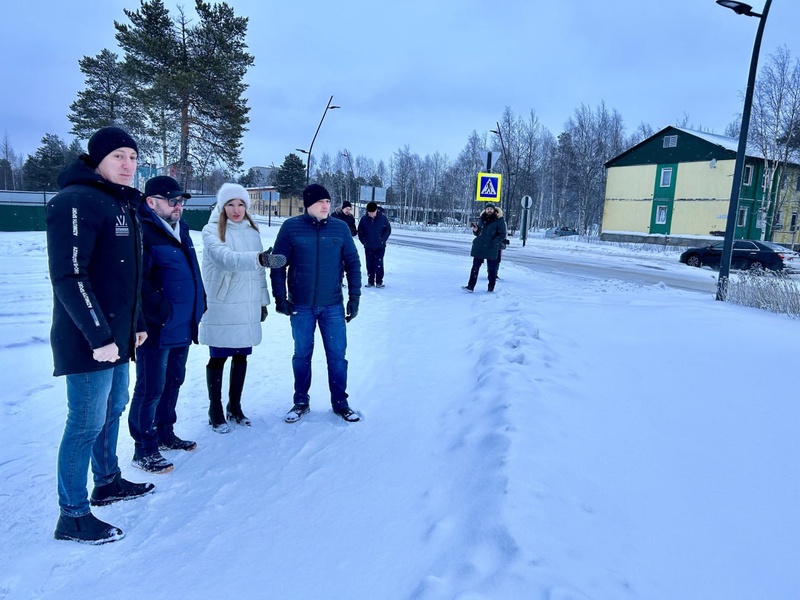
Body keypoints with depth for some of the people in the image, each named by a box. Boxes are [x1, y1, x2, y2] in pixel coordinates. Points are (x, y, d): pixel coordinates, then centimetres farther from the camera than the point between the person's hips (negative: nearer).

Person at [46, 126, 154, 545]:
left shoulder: (123, 204, 15)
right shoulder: (76, 202, -14)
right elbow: (69, 276, -21)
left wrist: (136, 323, 19)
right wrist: (98, 335, -22)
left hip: (117, 336, 9)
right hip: (88, 340, -9)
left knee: (113, 409, 19)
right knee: (88, 422, -2)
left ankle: (108, 481, 36)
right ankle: (72, 516, 12)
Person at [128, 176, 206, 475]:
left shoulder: (180, 228, 13)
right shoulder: (142, 231, -16)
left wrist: (198, 302, 15)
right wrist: (159, 311, -23)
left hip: (183, 327, 9)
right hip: (157, 329, -9)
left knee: (173, 383, 20)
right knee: (151, 389, 1)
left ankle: (165, 433, 36)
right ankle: (144, 450, 15)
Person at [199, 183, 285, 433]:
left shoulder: (253, 231, 9)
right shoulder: (212, 231, -8)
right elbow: (227, 258, -28)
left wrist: (263, 300, 15)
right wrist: (259, 258, -42)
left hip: (248, 307, 5)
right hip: (222, 308, -5)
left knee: (241, 356, 13)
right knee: (218, 358, 5)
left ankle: (234, 407, 29)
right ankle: (215, 411, 20)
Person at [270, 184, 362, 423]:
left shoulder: (340, 228, 0)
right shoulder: (291, 227, -4)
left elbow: (353, 264, 4)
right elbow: (278, 264, 0)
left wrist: (354, 298, 1)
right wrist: (280, 297, -4)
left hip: (333, 305, 1)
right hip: (301, 306, -1)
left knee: (337, 354, 6)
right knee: (302, 354, 11)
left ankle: (340, 402, 22)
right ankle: (301, 401, 28)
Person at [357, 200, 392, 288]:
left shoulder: (383, 218, -7)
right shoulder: (364, 219, -3)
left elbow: (388, 230, 0)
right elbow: (360, 231, 7)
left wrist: (382, 240, -7)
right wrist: (364, 241, 0)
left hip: (380, 247, -2)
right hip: (368, 247, 2)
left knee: (379, 264, -4)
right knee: (370, 264, 7)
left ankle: (379, 282, 4)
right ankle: (370, 281, 16)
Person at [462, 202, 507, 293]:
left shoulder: (499, 220, -4)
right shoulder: (481, 219, 10)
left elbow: (502, 235, -5)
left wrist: (494, 242, -16)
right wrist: (475, 230, -3)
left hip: (491, 249, -4)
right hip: (479, 247, 4)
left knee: (492, 269, 5)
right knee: (475, 267, 2)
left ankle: (491, 288, 16)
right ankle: (470, 286, 3)